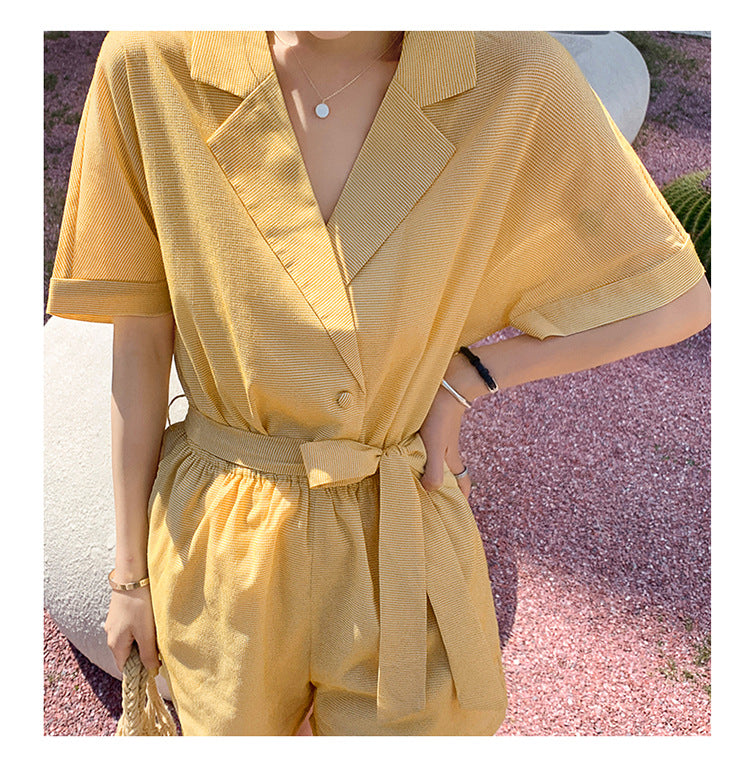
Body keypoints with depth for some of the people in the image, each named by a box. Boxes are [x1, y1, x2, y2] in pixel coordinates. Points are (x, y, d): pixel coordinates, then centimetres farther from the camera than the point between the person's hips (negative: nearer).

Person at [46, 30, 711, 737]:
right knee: (237, 727, 26)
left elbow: (681, 301, -4)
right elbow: (139, 342, -6)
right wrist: (130, 570, 2)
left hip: (400, 544, 0)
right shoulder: (151, 63, -14)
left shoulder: (514, 76, -16)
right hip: (220, 551, 1)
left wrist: (465, 377, -10)